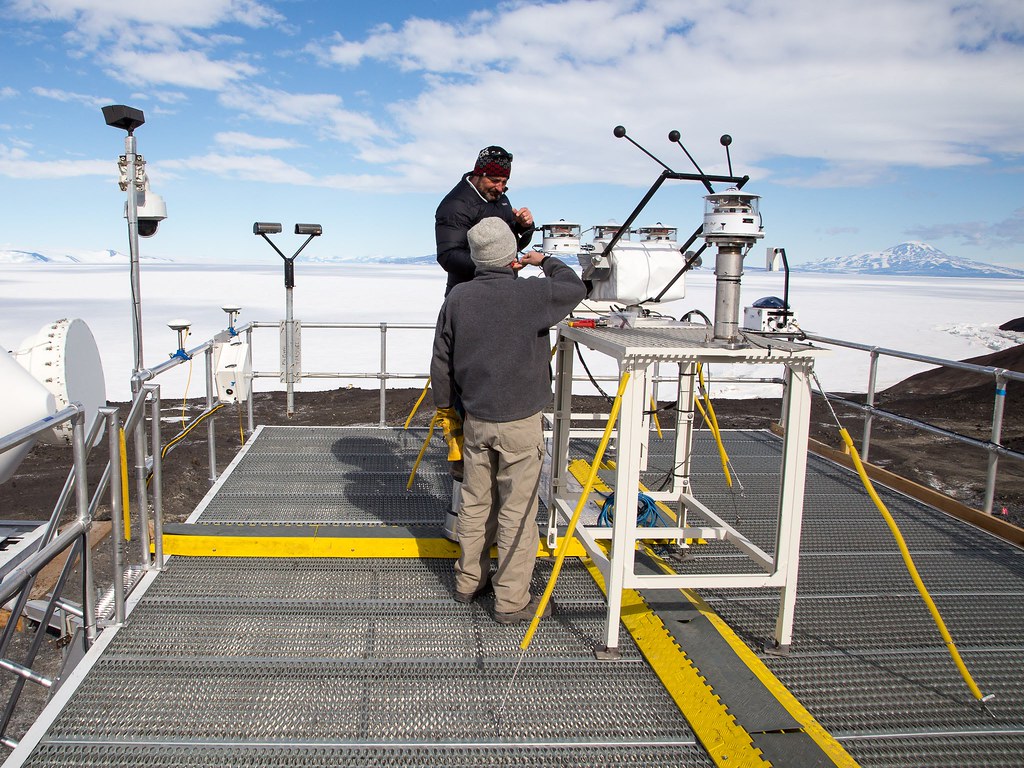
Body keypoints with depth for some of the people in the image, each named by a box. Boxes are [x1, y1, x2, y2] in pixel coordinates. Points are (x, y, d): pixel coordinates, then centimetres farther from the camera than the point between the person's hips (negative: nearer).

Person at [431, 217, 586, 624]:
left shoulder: (458, 297, 0)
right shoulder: (531, 293, -15)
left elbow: (442, 360, 6)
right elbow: (575, 288, 4)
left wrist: (444, 403, 20)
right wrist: (546, 262, 19)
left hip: (476, 419, 5)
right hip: (519, 422, -5)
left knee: (475, 502, 17)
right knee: (517, 511, 3)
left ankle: (469, 581, 32)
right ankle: (511, 600, 11)